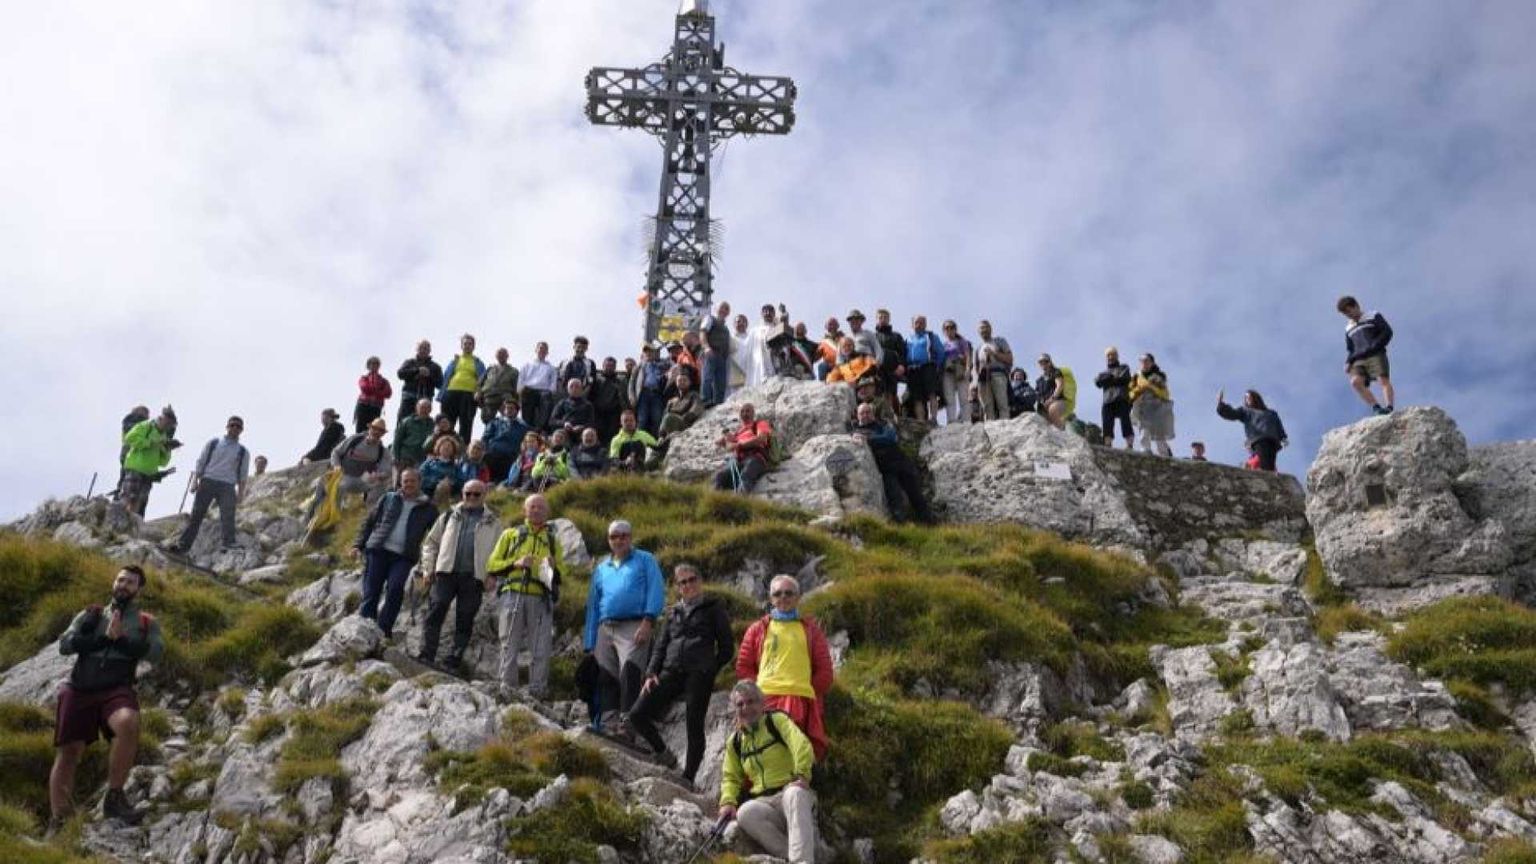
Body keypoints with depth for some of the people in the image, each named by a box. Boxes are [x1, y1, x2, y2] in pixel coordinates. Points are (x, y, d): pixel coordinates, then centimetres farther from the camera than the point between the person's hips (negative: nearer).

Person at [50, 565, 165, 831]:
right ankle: (58, 823, 11)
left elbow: (155, 652, -2)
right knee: (67, 754, 0)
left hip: (117, 689, -2)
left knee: (128, 723, -34)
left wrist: (120, 639, -11)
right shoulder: (90, 615, 18)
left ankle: (115, 796, -20)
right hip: (80, 689, 2)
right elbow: (64, 645, 4)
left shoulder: (146, 622, 15)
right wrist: (104, 638, -6)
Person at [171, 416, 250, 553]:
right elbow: (200, 462, 10)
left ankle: (229, 543, -26)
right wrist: (195, 480, -3)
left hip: (227, 486, 0)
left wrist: (241, 493, -1)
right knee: (196, 514, -4)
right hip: (207, 481, 0)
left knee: (228, 515, -17)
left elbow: (243, 475, 11)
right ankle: (182, 545, -3)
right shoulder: (212, 443, 15)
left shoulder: (243, 452, 16)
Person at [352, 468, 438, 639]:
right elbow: (369, 522, 16)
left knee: (395, 588, -22)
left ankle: (385, 627, -17)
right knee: (371, 592, -3)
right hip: (378, 550, 2)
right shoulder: (388, 499, 14)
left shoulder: (428, 508, 11)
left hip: (403, 557, -2)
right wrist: (358, 545, 7)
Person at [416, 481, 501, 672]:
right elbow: (431, 541, 17)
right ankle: (427, 654, -9)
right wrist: (429, 567, 6)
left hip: (474, 577, 0)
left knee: (464, 620, 1)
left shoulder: (492, 522, 11)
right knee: (436, 611, -10)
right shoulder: (450, 515, 15)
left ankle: (454, 659, 6)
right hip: (446, 572, 1)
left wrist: (492, 576, -5)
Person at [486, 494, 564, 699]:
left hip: (541, 599, 1)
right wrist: (516, 563, -5)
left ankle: (537, 693, -2)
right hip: (513, 594, -1)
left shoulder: (553, 541, 22)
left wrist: (554, 567, -4)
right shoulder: (510, 534, 17)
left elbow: (562, 576, 18)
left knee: (541, 651, -5)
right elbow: (492, 565, 10)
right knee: (510, 646, -5)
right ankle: (506, 690, -3)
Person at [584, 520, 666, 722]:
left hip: (634, 627, -5)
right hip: (605, 629, 5)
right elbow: (593, 606, 25)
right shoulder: (601, 568, 26)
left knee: (629, 671, -23)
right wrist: (589, 644, 18)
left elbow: (656, 591, 0)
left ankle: (627, 719, -31)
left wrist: (648, 621, -15)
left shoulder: (645, 560, 13)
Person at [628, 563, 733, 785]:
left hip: (699, 674, -4)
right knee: (637, 715, -6)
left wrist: (711, 671, 0)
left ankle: (688, 777, 5)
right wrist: (651, 673, 5)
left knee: (694, 726, -3)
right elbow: (660, 645, 19)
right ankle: (664, 755, 12)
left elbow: (727, 646, 6)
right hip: (671, 672, 5)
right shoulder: (673, 612, 21)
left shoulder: (713, 607, 8)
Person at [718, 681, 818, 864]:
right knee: (745, 812, -32)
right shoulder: (734, 741, 15)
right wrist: (728, 802, -3)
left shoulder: (776, 720, 0)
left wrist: (802, 775, -34)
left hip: (791, 791, -3)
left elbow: (801, 744, -17)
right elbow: (731, 777, 19)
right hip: (763, 802, 3)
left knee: (794, 794, -40)